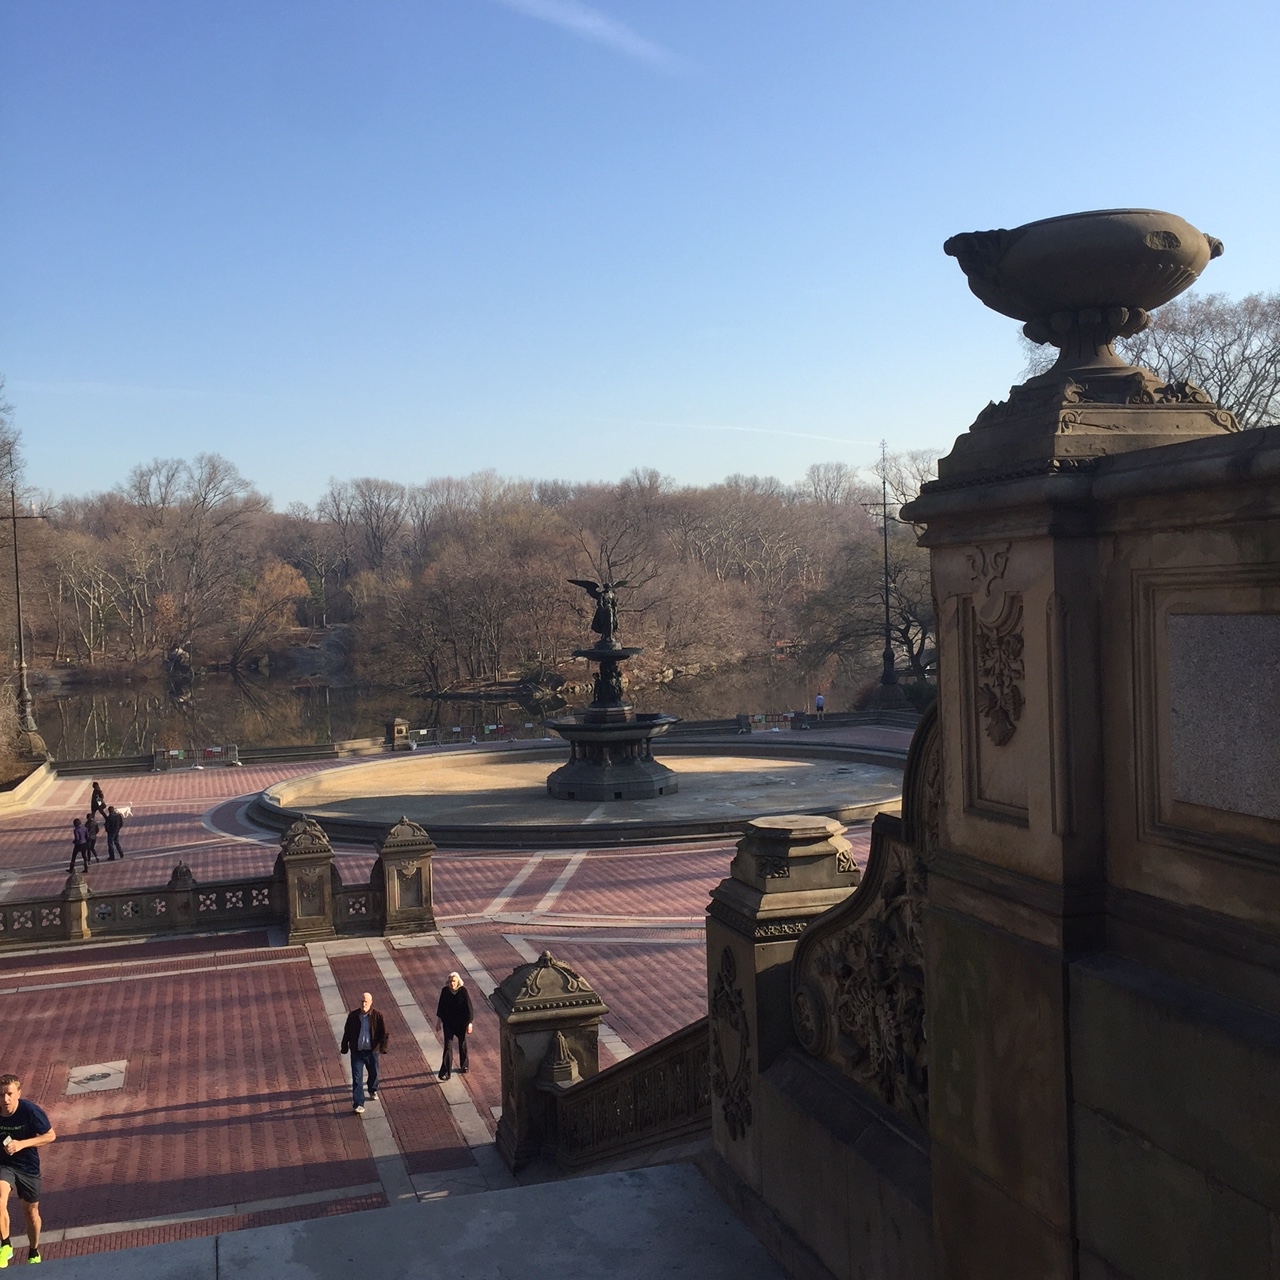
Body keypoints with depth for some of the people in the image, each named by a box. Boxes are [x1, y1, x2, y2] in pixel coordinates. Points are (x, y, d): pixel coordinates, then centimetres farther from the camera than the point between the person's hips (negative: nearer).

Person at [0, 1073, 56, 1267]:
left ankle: (34, 1253, 38)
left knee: (31, 1210, 15)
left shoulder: (30, 1111, -23)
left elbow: (50, 1135, -14)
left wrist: (22, 1144, -25)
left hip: (28, 1166, 0)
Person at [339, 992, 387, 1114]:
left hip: (372, 1051, 1)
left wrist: (382, 1047, -13)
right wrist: (344, 1048, 6)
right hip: (357, 1052, 0)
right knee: (357, 1078, -4)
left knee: (373, 1073, 21)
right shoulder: (353, 1016, -8)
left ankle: (373, 1090, 51)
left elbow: (384, 1032, -5)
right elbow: (347, 1032, 3)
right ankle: (358, 1104, -1)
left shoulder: (377, 1016, -12)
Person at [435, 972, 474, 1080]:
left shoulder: (463, 991, -15)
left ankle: (463, 1066, 38)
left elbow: (468, 1008, -10)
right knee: (448, 1046, -6)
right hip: (448, 1023, 1)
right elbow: (441, 1006, 3)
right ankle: (445, 1072, -5)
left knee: (462, 1045, 17)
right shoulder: (445, 991, -9)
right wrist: (439, 1020, 7)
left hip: (461, 1023, -1)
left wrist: (469, 1023, -10)